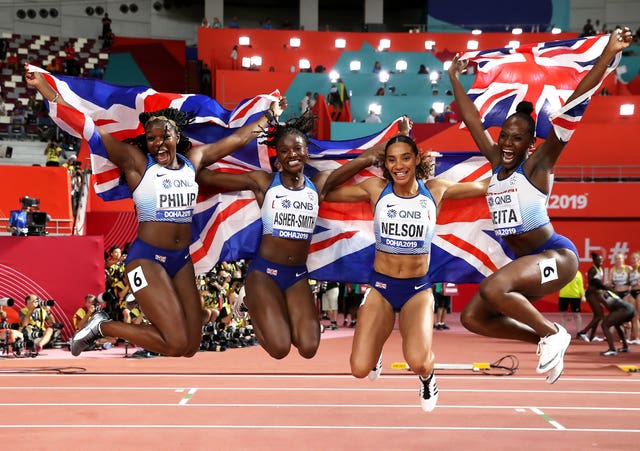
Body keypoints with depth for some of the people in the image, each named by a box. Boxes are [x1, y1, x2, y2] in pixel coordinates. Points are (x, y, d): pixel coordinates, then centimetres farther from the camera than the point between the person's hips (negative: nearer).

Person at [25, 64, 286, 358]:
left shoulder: (193, 160, 10)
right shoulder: (136, 162, -5)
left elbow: (239, 138, 21)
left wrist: (270, 114, 29)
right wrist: (42, 86, -14)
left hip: (182, 260, 6)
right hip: (147, 259, -6)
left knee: (190, 348, 1)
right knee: (176, 344, -15)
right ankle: (102, 327, 5)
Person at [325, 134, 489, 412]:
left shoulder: (435, 190, -3)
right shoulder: (376, 189, -4)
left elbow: (484, 186, 7)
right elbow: (326, 194, 0)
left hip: (418, 289, -1)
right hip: (380, 286, 1)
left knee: (418, 362, -26)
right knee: (360, 369, -10)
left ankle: (427, 377, 15)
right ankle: (378, 342, 30)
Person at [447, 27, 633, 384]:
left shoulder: (537, 165, -10)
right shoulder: (496, 162, 7)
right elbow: (473, 121, 17)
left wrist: (608, 55, -25)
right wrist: (455, 80, 19)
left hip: (556, 255, -8)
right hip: (525, 260, 8)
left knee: (492, 289, -31)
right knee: (472, 317, 7)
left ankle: (554, 333, -9)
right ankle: (546, 340, 15)